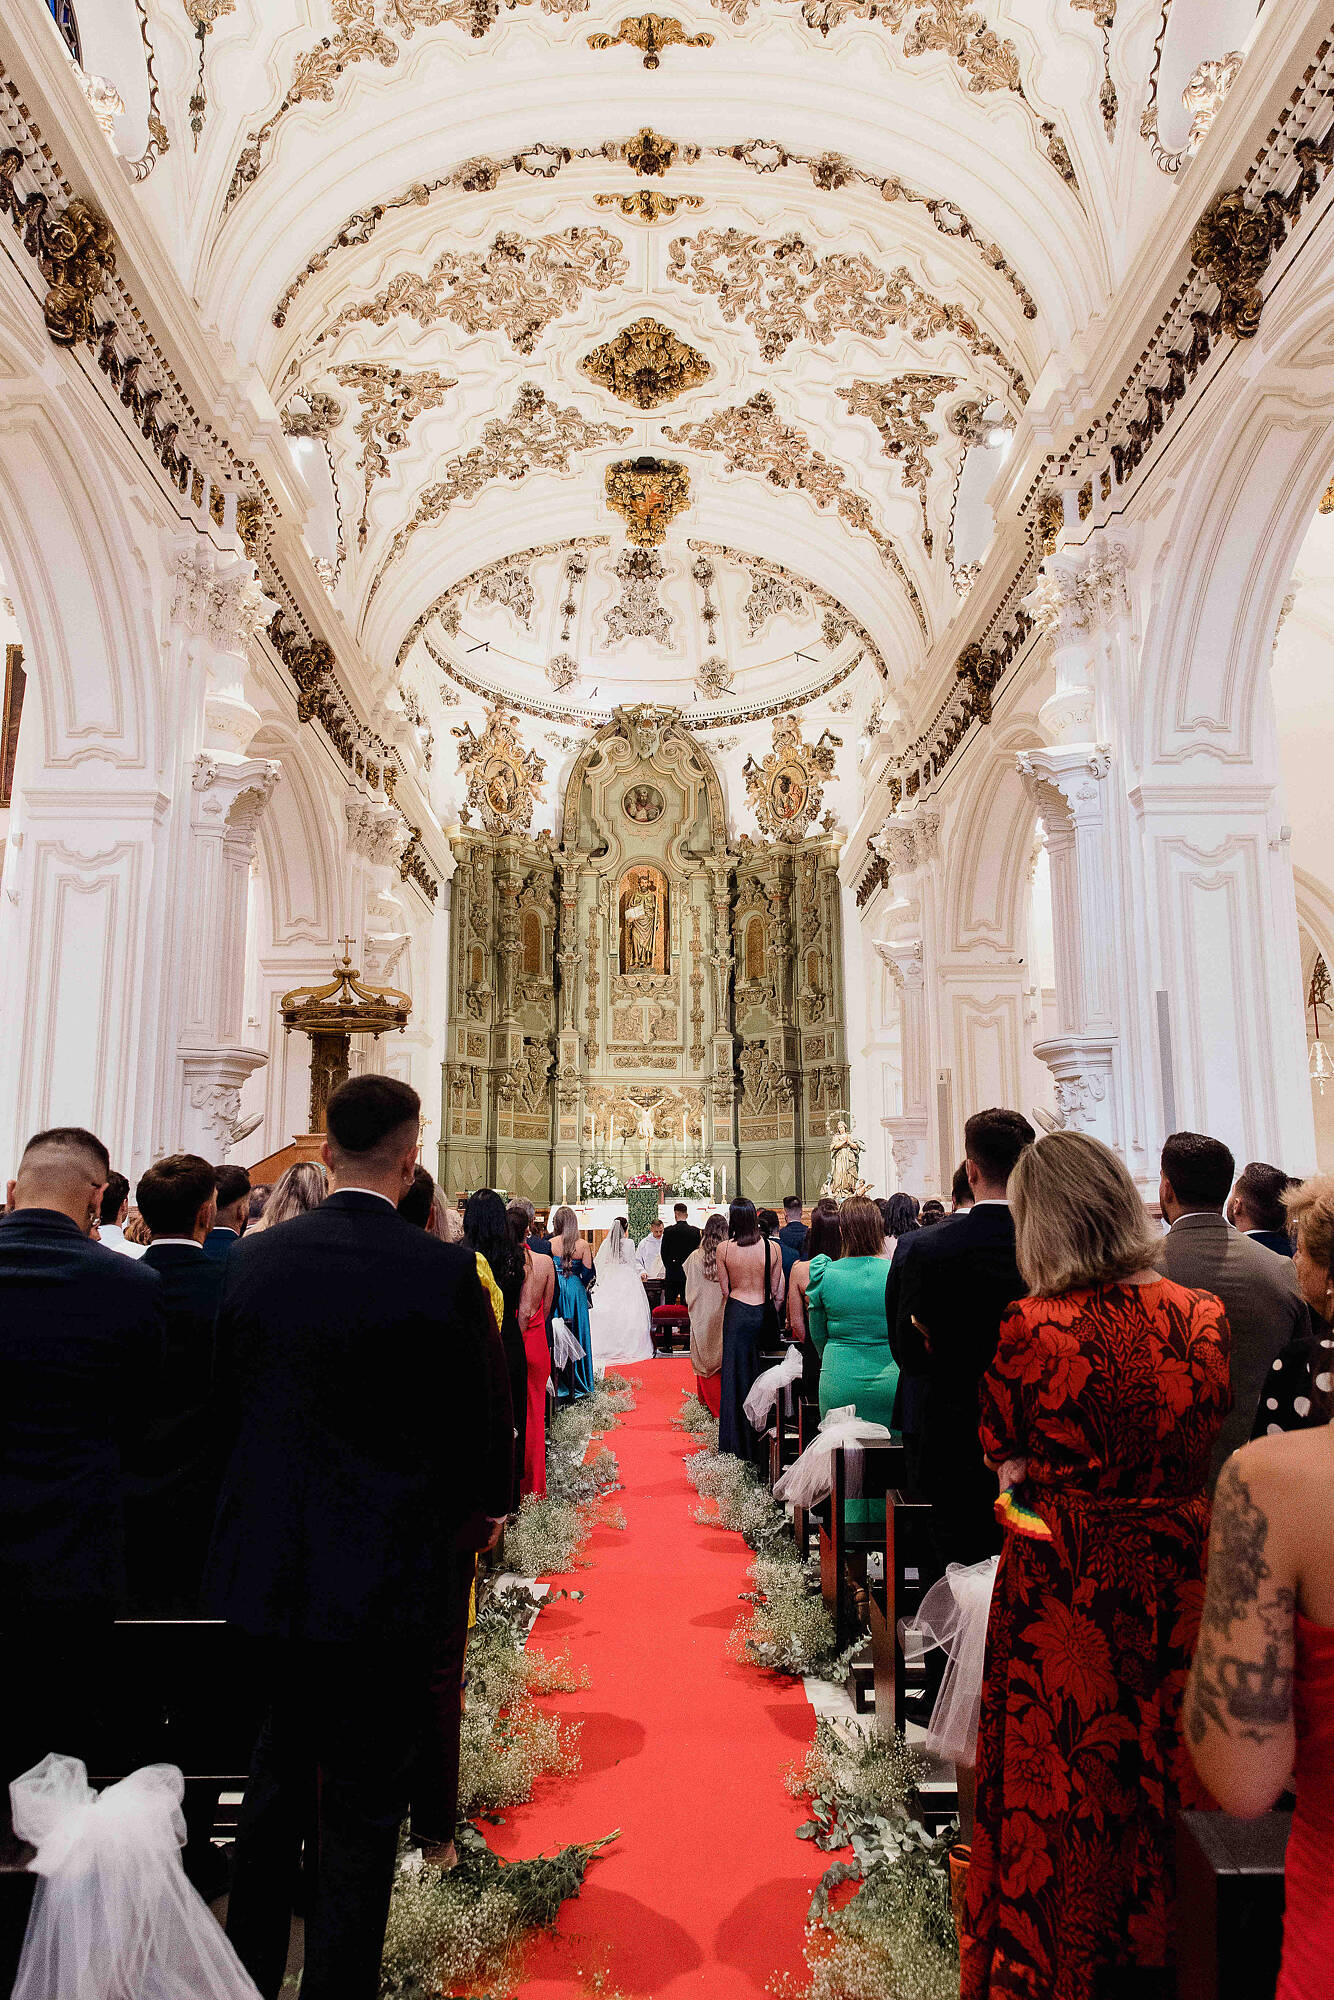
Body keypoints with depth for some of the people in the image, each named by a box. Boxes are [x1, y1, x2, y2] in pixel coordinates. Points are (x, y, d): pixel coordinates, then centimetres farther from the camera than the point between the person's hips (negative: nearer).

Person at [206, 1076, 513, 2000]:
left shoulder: (255, 1256, -5)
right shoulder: (442, 1270, -19)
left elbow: (233, 1388, 5)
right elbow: (486, 1412, -11)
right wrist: (484, 1506, 10)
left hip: (267, 1561, 5)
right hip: (386, 1568, -5)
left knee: (279, 1767, 26)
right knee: (364, 1800, 12)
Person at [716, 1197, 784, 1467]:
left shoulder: (724, 1249, -7)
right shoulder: (772, 1248, -5)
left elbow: (725, 1290, 1)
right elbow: (777, 1293, 1)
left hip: (736, 1314, -1)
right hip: (764, 1314, 1)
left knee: (738, 1376, 9)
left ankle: (739, 1444, 15)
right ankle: (764, 1443, 16)